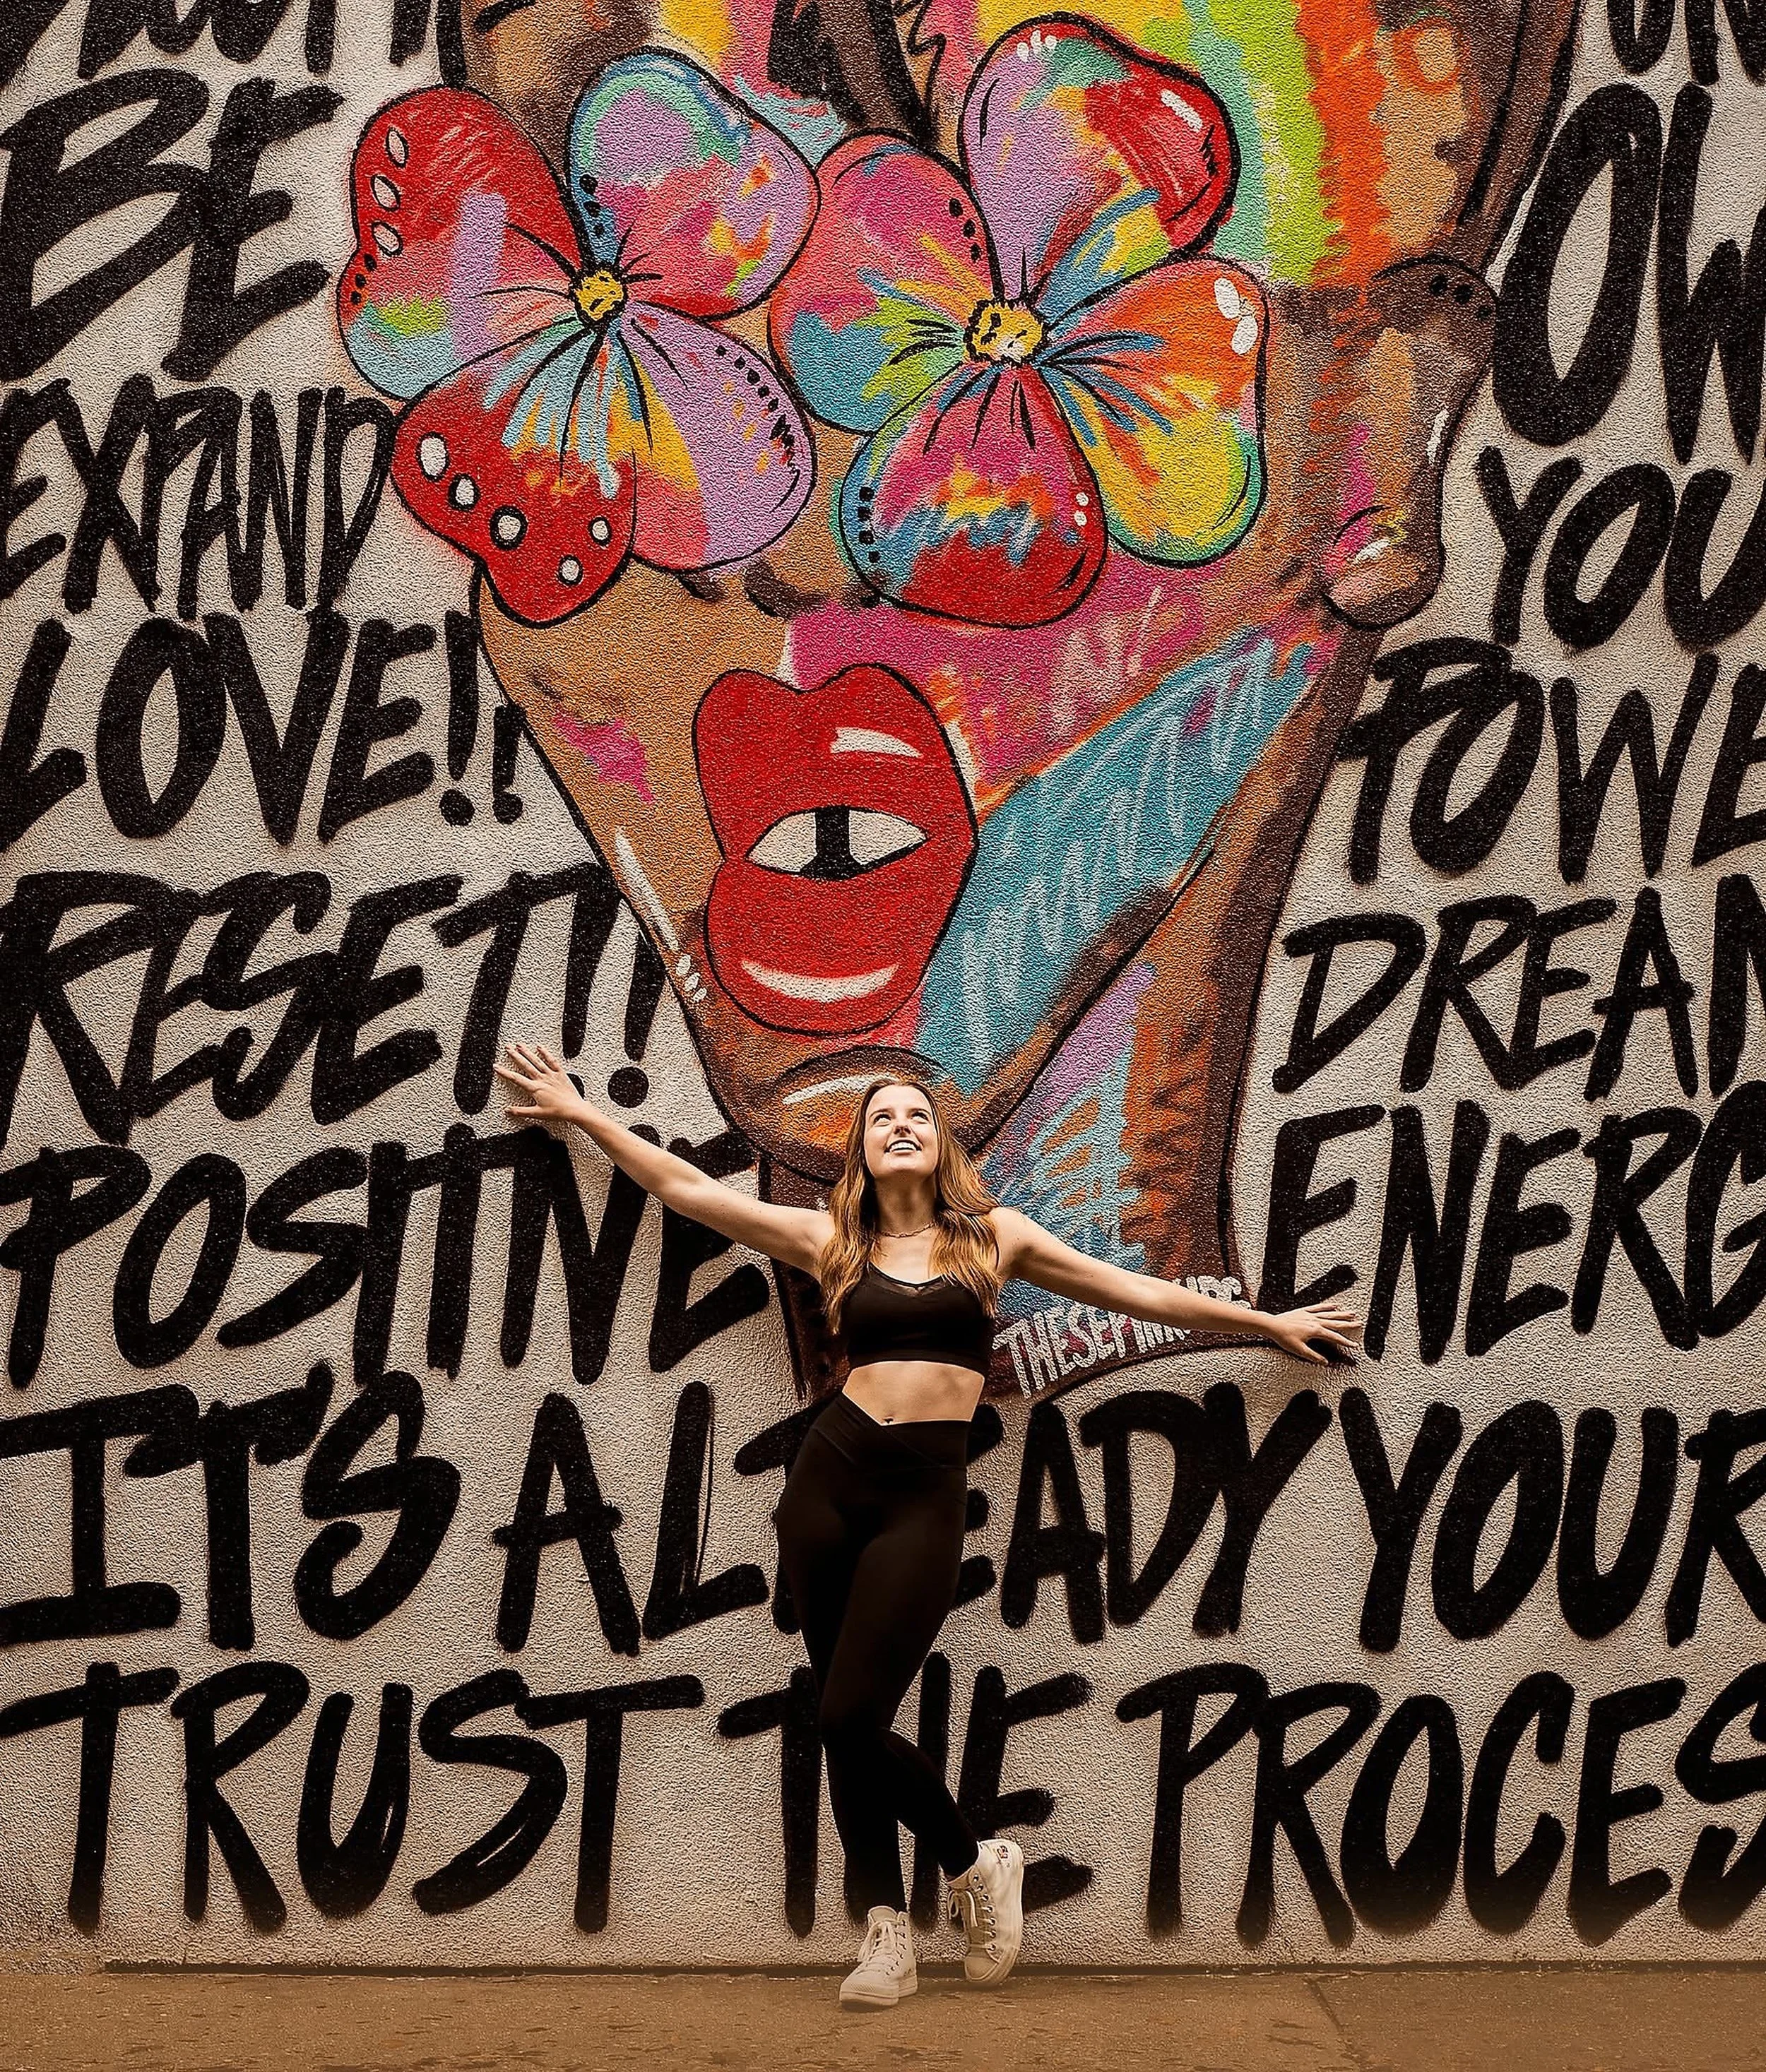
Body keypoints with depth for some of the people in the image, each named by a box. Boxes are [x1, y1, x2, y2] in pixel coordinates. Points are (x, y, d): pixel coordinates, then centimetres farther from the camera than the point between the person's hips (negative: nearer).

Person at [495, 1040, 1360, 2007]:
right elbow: (682, 1186, 13)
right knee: (842, 1721, 3)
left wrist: (1271, 1322, 21)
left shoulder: (994, 1235, 9)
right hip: (830, 1474, 2)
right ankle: (886, 1934, 15)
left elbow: (1142, 1293, 16)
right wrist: (580, 1112, 14)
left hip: (925, 1494, -2)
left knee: (851, 1718, -11)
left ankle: (976, 1865, 14)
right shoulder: (830, 1240, 10)